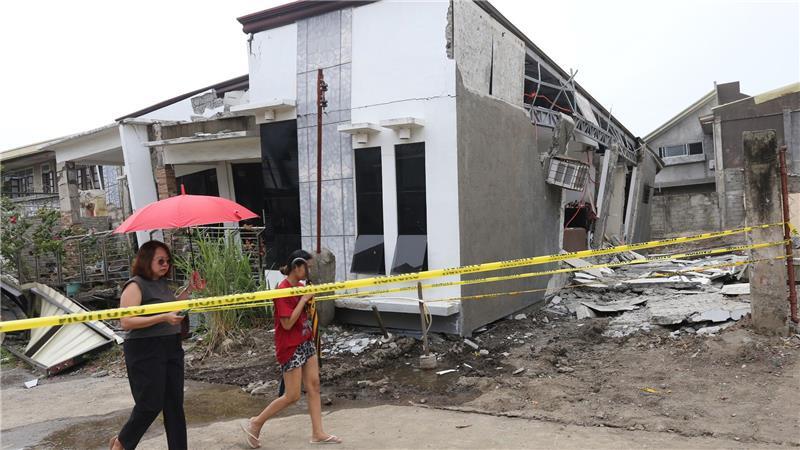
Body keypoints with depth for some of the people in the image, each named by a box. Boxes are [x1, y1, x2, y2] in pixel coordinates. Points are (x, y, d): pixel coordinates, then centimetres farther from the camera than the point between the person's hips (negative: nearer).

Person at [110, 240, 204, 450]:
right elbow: (126, 322, -20)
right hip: (146, 352, -7)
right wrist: (163, 318, -26)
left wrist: (189, 289, 14)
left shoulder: (163, 283, 11)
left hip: (172, 348, 7)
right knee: (151, 404, 0)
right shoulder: (135, 286, -12)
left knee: (175, 403, 9)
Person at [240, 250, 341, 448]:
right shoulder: (283, 290, -20)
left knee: (314, 386, 8)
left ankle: (317, 433, 16)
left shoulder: (300, 286, 6)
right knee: (292, 396, -1)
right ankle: (254, 424, 15)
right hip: (290, 347, -8)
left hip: (305, 342, 9)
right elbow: (287, 323, -24)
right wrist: (304, 299, -21)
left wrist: (311, 299, -4)